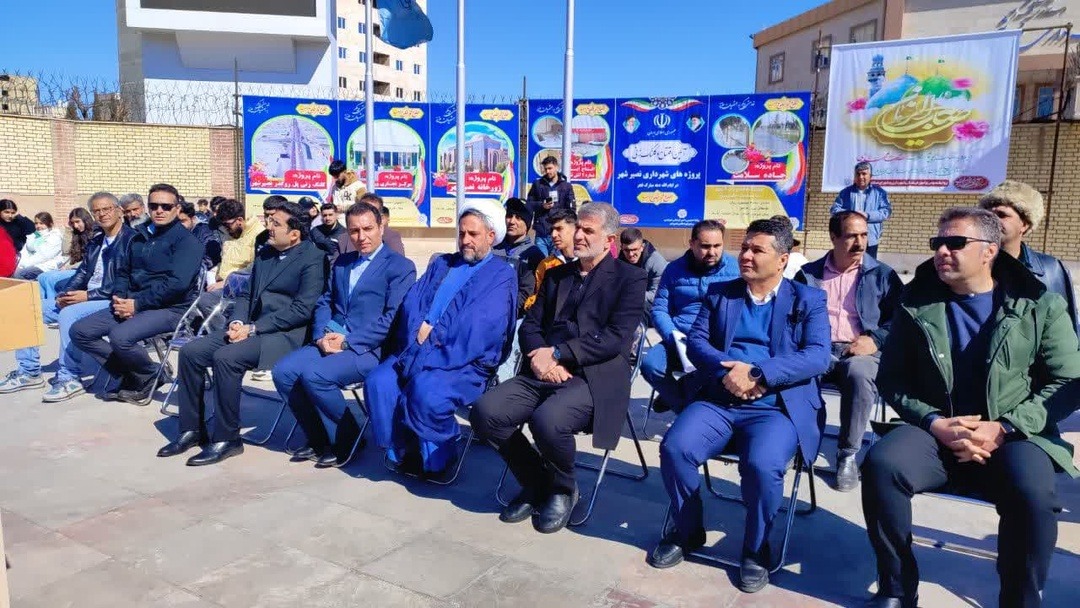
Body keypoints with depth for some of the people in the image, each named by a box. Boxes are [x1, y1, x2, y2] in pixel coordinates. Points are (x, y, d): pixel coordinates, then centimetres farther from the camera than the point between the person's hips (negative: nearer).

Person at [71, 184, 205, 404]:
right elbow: (123, 272, 20)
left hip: (170, 308, -8)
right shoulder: (139, 237, 17)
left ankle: (149, 376, -2)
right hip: (133, 305, 8)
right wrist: (119, 298, -2)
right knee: (80, 331, -4)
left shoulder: (186, 241, -7)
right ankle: (124, 373, 6)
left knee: (120, 336, -31)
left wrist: (137, 303, -18)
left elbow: (177, 283, -18)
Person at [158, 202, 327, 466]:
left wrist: (253, 328, -18)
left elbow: (302, 309, -17)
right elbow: (248, 295, 20)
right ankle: (192, 429, 6)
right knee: (191, 351, -6)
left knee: (225, 357, -28)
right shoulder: (265, 253, 17)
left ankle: (227, 439, -14)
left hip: (285, 335, -8)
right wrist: (238, 322, -2)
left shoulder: (312, 258, -9)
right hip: (251, 328, 8)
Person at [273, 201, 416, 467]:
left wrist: (347, 341, -17)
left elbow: (393, 318, -13)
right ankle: (317, 440, 4)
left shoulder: (401, 267, -4)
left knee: (313, 375, -27)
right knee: (283, 371, -13)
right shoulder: (342, 262, 19)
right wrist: (321, 335, -4)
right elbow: (324, 303, 18)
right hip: (331, 343, 7)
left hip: (368, 349, -7)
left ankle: (350, 436, -4)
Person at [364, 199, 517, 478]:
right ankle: (403, 452, -2)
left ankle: (435, 459, -5)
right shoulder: (441, 264, 24)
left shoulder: (502, 275, 4)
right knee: (378, 382, -20)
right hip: (417, 349, 6)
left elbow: (479, 325, -12)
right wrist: (420, 329, -10)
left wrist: (433, 334, -15)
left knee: (426, 391, -32)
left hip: (466, 362, -5)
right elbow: (412, 303, 10)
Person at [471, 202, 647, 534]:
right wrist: (538, 355, -8)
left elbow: (616, 338, -9)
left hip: (594, 378, -5)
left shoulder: (630, 278, 4)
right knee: (485, 412, -19)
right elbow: (530, 324, 15)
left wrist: (557, 353, -14)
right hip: (543, 374, 6)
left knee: (547, 420, -34)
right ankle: (536, 483, 6)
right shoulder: (556, 275, 22)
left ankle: (563, 490, 0)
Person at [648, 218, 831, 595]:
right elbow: (695, 341, 6)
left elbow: (817, 357, -6)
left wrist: (756, 374, -19)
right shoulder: (719, 293, 16)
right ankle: (687, 531, 5)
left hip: (777, 407, -3)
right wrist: (728, 371, -15)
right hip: (718, 400, 3)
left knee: (762, 464, -32)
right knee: (674, 448, -23)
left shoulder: (808, 300, 8)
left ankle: (756, 549, -2)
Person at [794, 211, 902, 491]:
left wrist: (876, 339, -9)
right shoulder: (808, 274, 17)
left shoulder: (883, 275, 13)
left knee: (859, 373, -39)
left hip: (861, 352, -1)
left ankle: (848, 455, -23)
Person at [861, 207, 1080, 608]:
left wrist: (1005, 428, -14)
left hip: (1013, 437, -1)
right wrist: (933, 422, -12)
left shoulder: (1040, 305, 4)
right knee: (880, 464, -28)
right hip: (935, 432, 1)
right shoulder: (917, 302, 7)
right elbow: (890, 378, 6)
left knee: (1032, 495, -33)